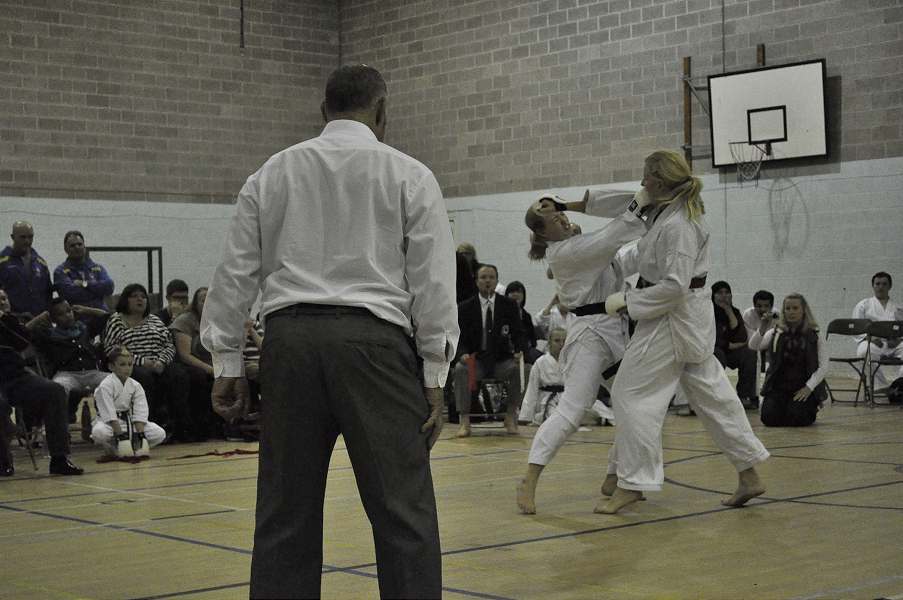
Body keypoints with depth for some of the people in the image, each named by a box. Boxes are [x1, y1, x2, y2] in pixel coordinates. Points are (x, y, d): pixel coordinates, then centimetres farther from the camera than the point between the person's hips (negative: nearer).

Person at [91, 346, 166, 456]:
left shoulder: (135, 386, 1)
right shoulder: (105, 386, -15)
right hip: (108, 422, -4)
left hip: (127, 420, 4)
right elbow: (109, 414, -22)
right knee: (100, 432, -42)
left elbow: (140, 414, -5)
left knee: (160, 434, -14)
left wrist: (141, 435, -18)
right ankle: (113, 448, -9)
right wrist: (121, 436, -30)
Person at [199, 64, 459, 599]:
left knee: (286, 513, 10)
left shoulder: (273, 174, 12)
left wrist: (228, 363, 16)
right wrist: (435, 378, 3)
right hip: (373, 341, -3)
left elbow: (235, 274, 11)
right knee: (403, 511, -1)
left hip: (291, 339, 4)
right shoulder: (408, 175, 4)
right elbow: (434, 283, -1)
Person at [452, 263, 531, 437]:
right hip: (475, 360, -1)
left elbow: (519, 334, 5)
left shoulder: (509, 305, 7)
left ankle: (511, 417, -12)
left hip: (502, 360, 1)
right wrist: (463, 354, -22)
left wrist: (519, 351, -17)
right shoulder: (464, 308, 4)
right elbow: (459, 339, 1)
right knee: (460, 371, -33)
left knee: (520, 369, -29)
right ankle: (464, 422, -27)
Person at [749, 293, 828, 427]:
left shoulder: (815, 336, 1)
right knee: (769, 418, -21)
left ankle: (811, 409, 12)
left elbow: (823, 367, -2)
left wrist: (809, 388, -15)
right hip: (778, 386, 2)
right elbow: (753, 346, -8)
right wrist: (762, 328, -26)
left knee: (795, 418, -23)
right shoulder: (776, 333, 6)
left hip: (803, 388, -1)